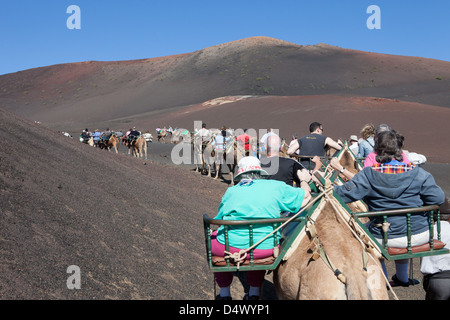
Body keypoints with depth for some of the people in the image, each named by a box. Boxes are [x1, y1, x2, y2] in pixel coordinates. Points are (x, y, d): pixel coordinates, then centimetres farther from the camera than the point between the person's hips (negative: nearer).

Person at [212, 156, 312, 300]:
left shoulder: (231, 191, 5)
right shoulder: (275, 187, 4)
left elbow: (219, 218, 14)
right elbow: (305, 197, 12)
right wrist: (304, 181, 33)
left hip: (230, 247, -1)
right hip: (266, 248, 1)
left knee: (213, 237, 31)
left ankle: (224, 293, 35)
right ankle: (254, 292, 38)